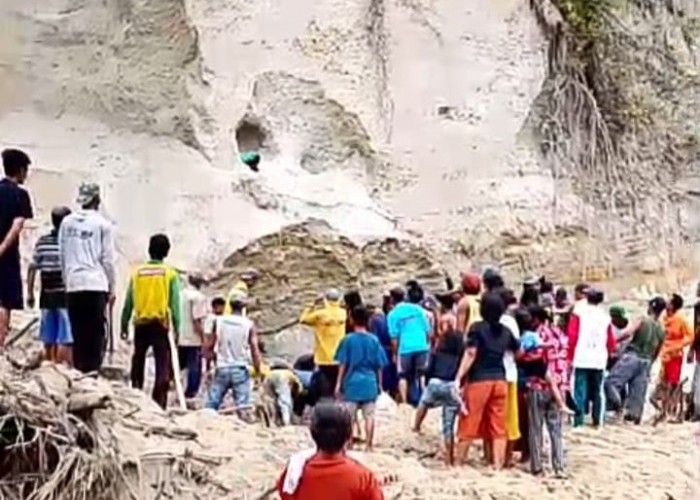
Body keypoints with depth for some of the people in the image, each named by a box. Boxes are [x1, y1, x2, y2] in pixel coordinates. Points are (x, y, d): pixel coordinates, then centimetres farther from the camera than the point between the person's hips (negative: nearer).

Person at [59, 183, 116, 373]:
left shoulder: (67, 223, 7)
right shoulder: (102, 224, -3)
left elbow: (62, 256, 9)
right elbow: (108, 259, -1)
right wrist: (111, 288, 6)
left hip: (73, 285, 4)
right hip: (96, 285, -4)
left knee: (78, 334, 8)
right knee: (96, 333, -2)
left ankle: (78, 371, 6)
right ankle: (92, 371, -7)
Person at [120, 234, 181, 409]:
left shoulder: (137, 273, 4)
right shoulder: (170, 273, -2)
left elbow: (128, 302, 6)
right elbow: (175, 303, -5)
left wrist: (124, 325, 14)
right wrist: (177, 328, -1)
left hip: (141, 324, 3)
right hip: (161, 325, -3)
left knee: (138, 364, 17)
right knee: (163, 367, -1)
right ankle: (158, 405, -8)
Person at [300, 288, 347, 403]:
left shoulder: (320, 314, -12)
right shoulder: (343, 313, 0)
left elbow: (303, 319, 1)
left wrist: (313, 306, 8)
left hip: (324, 359, -3)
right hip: (340, 359, 3)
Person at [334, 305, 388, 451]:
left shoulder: (348, 340, -5)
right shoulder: (374, 340, 1)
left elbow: (342, 364, -5)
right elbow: (379, 365, 4)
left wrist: (339, 383, 2)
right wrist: (379, 383, 13)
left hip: (352, 383, -2)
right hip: (369, 383, 2)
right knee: (369, 416, 5)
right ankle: (369, 446, 6)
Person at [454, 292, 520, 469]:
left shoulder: (477, 328, -7)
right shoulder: (506, 331, 8)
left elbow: (470, 354, -14)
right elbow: (519, 351, 22)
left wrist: (458, 378, -16)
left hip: (479, 380, -4)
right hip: (500, 381, 4)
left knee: (468, 425, 4)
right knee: (498, 427, 6)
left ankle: (458, 463, 11)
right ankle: (498, 465, 6)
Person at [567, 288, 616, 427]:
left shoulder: (579, 312, 1)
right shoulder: (605, 316, 10)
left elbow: (572, 336, -4)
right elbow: (611, 340, 11)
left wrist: (570, 356, 2)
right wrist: (608, 354, 26)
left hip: (581, 359, -3)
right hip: (599, 360, 3)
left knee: (580, 391, -3)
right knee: (597, 391, 13)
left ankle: (578, 422, -7)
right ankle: (597, 421, 16)